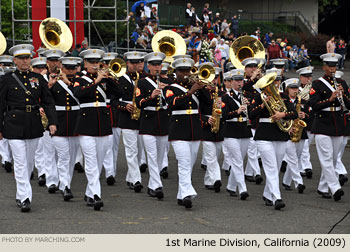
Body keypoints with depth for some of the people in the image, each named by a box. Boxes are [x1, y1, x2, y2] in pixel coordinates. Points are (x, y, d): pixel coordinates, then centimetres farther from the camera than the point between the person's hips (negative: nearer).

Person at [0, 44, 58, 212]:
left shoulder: (38, 79, 7)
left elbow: (48, 102, 6)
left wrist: (52, 122, -7)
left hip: (34, 126, 4)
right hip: (14, 126, -4)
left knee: (29, 162, 11)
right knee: (20, 162, -8)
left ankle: (20, 195, 25)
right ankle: (24, 198, -8)